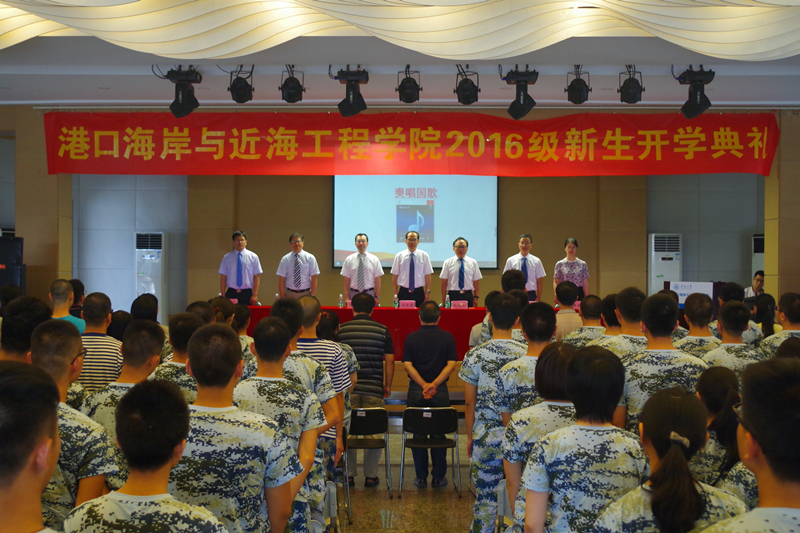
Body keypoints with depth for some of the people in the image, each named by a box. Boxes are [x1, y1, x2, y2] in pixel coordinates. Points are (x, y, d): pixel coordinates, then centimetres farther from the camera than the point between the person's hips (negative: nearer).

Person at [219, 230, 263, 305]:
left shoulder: (253, 257, 5)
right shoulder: (227, 257, 8)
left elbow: (257, 277, 1)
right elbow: (223, 277, 6)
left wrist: (255, 295, -7)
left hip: (247, 293, 0)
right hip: (231, 293, 1)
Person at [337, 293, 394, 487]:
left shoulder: (341, 329, 1)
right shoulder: (382, 330, 0)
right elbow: (389, 360, 1)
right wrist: (388, 385, 12)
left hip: (347, 389, 1)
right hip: (374, 389, -1)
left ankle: (349, 474, 13)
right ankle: (370, 475, 9)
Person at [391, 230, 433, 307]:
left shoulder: (424, 255, 3)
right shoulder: (399, 256, 3)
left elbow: (427, 275, 3)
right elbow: (395, 275, 4)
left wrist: (427, 291, -3)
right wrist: (395, 293, 0)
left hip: (419, 292, 0)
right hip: (403, 292, 0)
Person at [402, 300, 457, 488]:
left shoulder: (411, 338, 0)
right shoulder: (448, 337, 0)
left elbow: (407, 365, -7)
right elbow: (451, 364, -8)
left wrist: (424, 385, -12)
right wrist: (434, 384, -13)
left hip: (416, 390, 0)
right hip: (440, 392, 0)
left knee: (418, 435, 8)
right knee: (439, 435, 8)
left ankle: (421, 477, 11)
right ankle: (438, 477, 11)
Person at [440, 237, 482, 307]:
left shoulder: (473, 262, 8)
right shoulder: (447, 263, 5)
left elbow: (476, 282, 7)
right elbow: (444, 282, 2)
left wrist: (476, 297, 0)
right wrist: (444, 299, -3)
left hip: (468, 296, 1)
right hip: (453, 296, -1)